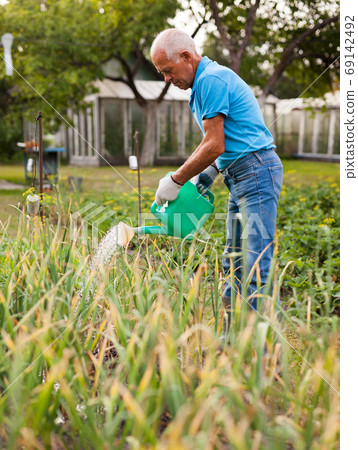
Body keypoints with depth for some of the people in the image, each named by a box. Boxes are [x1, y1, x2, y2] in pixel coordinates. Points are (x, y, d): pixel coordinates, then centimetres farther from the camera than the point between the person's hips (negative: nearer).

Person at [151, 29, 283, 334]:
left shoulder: (212, 79, -13)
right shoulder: (204, 83, 19)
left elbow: (214, 146, -16)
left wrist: (175, 181, -7)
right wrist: (207, 172, 9)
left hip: (257, 171, -11)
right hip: (239, 177, 11)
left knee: (255, 264, -12)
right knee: (233, 263, 10)